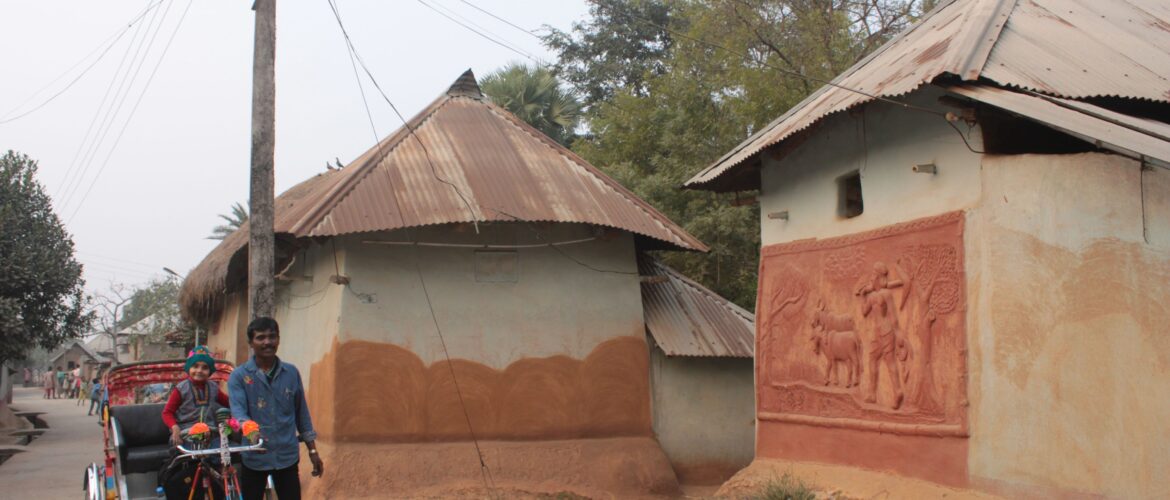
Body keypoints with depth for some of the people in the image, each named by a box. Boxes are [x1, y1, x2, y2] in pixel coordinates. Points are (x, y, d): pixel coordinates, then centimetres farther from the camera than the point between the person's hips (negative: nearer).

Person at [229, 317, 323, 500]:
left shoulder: (291, 373, 5)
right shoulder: (239, 376, -3)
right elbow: (237, 410, -17)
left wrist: (312, 450, 10)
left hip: (287, 455, 2)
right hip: (254, 457, -2)